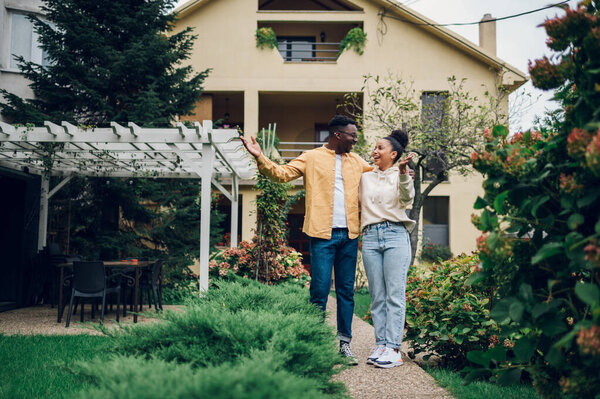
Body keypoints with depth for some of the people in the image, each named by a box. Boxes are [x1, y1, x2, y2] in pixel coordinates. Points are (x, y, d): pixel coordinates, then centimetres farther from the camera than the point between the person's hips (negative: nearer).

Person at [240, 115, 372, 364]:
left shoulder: (357, 162, 17)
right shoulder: (312, 158, 4)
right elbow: (282, 174, -3)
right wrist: (260, 158, -17)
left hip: (349, 235, 4)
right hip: (322, 234, -4)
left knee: (346, 290, 8)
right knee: (320, 289, -4)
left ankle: (344, 343, 17)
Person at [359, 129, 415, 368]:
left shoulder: (401, 175, 7)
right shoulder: (365, 177, 19)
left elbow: (407, 199, -14)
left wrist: (403, 173, -27)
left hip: (395, 235, -4)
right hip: (370, 237, 4)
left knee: (395, 295, -6)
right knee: (377, 296, 3)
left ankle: (393, 349, -6)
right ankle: (380, 345, 7)